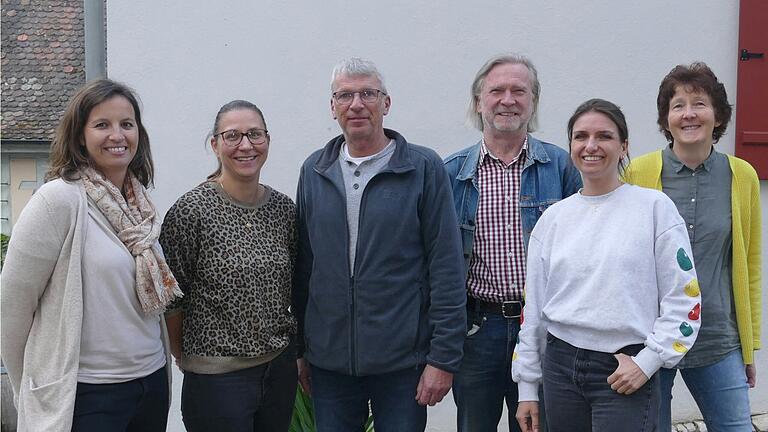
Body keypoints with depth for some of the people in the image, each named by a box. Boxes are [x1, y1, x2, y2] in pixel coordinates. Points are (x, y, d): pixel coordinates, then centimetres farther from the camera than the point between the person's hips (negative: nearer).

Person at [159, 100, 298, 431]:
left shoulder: (284, 209, 3)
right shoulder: (192, 211, -11)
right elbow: (170, 297, -6)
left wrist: (300, 354, 13)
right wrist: (185, 357, 1)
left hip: (280, 368, 5)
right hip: (217, 377, -5)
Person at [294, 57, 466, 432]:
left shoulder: (424, 168, -5)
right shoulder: (314, 171, 6)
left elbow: (446, 269, -7)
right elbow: (303, 265, 11)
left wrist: (443, 357, -10)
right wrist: (301, 349, 11)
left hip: (403, 360, -3)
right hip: (328, 360, 3)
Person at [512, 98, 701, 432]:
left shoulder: (655, 207, -3)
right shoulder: (553, 218, 7)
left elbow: (684, 300, -3)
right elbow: (533, 305, 11)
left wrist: (648, 361, -10)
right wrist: (527, 386, 11)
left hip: (626, 371, -3)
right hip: (560, 365, 4)